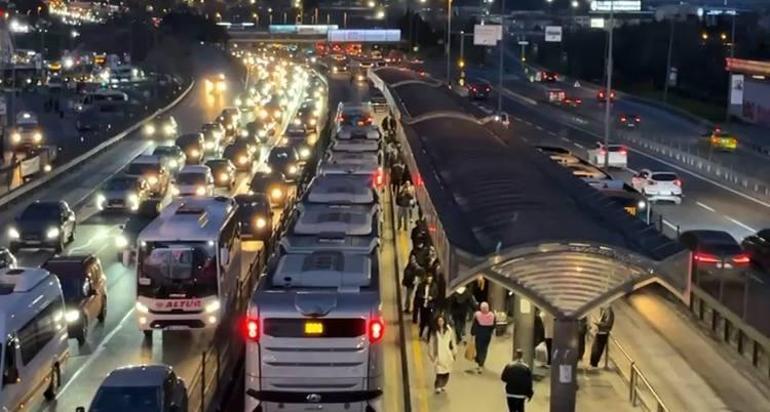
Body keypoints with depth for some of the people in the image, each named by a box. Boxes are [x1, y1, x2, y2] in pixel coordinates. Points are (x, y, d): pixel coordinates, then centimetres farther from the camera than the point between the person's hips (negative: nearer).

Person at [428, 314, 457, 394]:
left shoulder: (449, 330, -4)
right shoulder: (434, 331, -6)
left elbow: (453, 341, 3)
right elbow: (431, 343, 0)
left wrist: (455, 352, 7)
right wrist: (431, 354, 2)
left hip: (447, 354, 2)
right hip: (438, 354, -2)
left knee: (447, 371, 7)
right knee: (439, 371, -8)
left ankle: (443, 385, 27)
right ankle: (438, 386, 6)